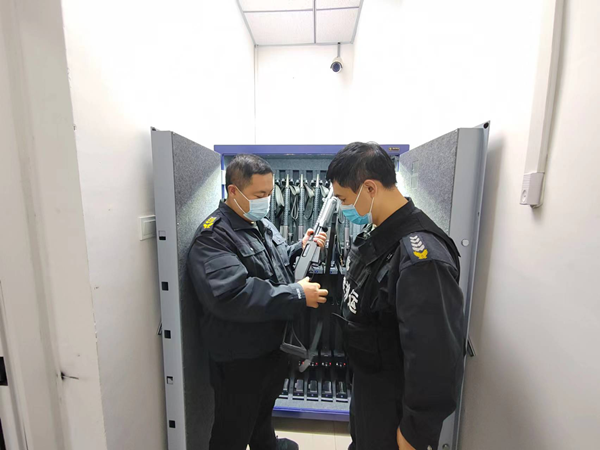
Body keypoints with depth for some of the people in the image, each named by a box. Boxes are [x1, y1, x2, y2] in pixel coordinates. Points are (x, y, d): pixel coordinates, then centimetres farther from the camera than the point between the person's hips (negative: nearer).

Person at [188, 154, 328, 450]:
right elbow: (231, 296, -35)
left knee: (264, 407, 33)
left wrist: (301, 248, -3)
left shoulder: (262, 224, 5)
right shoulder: (214, 236, -23)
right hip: (239, 359, -8)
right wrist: (298, 296, -32)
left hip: (274, 344, 9)